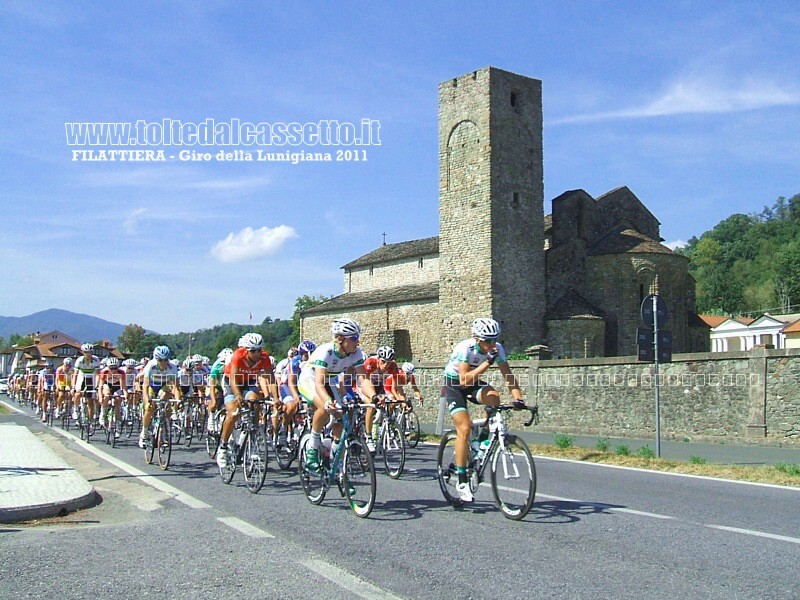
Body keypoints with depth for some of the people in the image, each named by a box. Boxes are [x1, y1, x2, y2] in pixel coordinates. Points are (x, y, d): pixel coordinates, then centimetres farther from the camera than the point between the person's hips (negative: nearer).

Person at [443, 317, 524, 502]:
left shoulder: (497, 348, -17)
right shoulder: (465, 347, -31)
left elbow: (508, 375, -17)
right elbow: (464, 380, -37)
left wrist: (518, 398, -32)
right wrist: (487, 363, -42)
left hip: (474, 383, 4)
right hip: (454, 383, -4)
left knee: (493, 396, -30)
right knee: (464, 428, -18)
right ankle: (462, 481, -9)